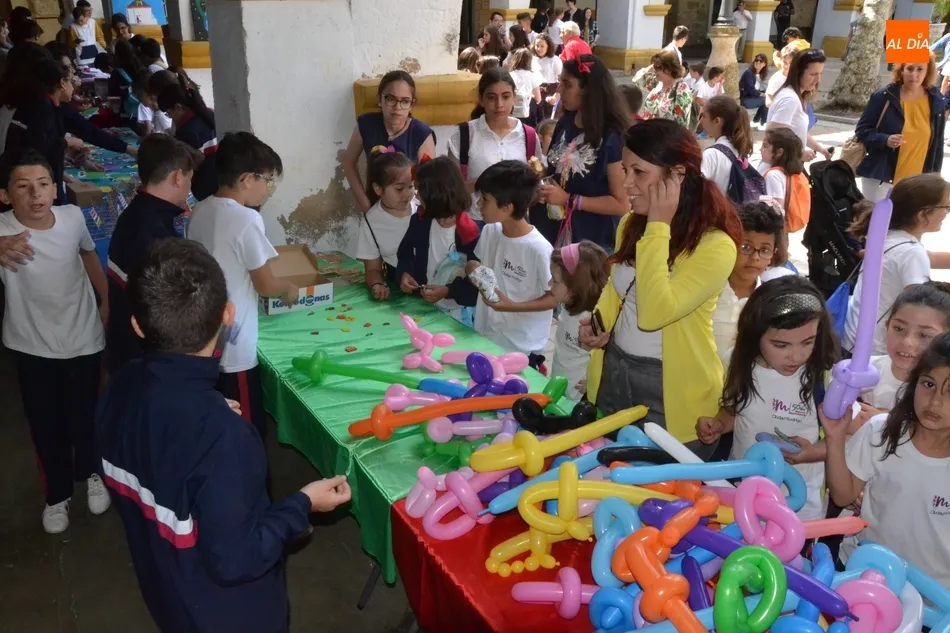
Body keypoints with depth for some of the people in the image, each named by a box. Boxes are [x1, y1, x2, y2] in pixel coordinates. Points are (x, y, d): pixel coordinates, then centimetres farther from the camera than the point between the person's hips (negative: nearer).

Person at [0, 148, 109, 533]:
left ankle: (90, 474, 47)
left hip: (83, 339, 1)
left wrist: (107, 300, 13)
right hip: (32, 346, -1)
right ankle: (57, 494, 37)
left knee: (84, 416, 18)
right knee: (45, 424, 13)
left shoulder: (73, 217, -14)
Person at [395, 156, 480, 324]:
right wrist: (404, 273, -11)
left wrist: (448, 291, -28)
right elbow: (405, 253, 10)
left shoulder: (469, 233, -21)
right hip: (424, 305, 5)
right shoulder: (420, 221, -3)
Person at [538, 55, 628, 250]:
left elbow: (622, 204, -17)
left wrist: (569, 200, -20)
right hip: (554, 231, 6)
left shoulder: (612, 138, -15)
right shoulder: (564, 124, 4)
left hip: (592, 240, -6)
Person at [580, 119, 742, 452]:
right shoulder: (631, 224, 0)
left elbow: (653, 314, -30)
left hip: (671, 389, -6)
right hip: (613, 371, 6)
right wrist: (599, 322, -4)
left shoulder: (715, 245, -21)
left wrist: (658, 227, -28)